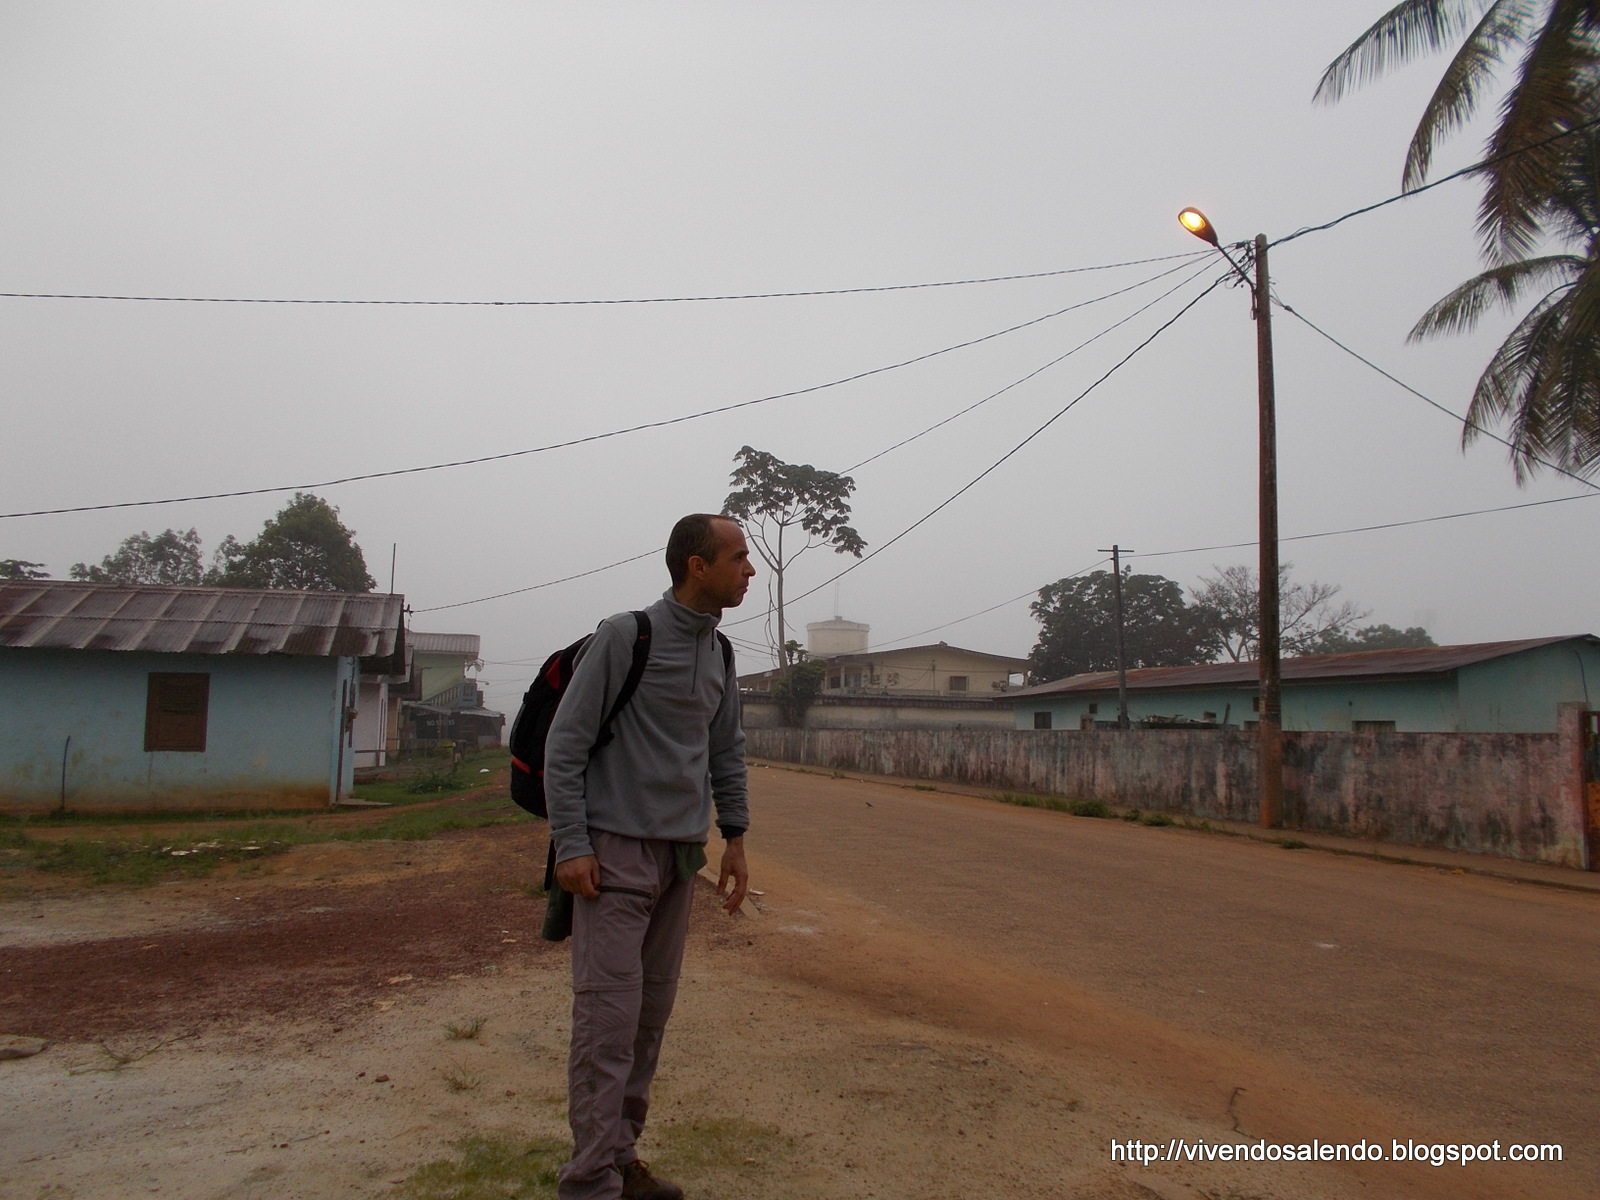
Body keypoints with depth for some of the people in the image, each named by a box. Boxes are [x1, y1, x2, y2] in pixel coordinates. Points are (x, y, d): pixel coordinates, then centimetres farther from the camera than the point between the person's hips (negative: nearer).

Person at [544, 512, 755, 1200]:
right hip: (616, 851, -7)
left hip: (680, 856, 7)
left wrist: (734, 837, 15)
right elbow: (565, 743, -9)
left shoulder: (720, 653, 10)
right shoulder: (625, 635, -10)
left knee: (652, 1014, 11)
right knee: (607, 1017, -8)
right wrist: (571, 845, -14)